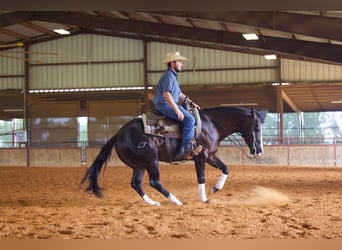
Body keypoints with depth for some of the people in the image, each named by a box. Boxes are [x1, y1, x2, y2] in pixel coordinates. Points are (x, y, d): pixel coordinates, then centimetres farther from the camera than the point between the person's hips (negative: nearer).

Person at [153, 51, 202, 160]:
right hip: (165, 105, -11)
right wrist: (177, 111, -28)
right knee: (189, 119, -21)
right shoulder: (168, 76, -14)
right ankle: (188, 150, -23)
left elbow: (179, 94, 26)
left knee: (190, 116, 15)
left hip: (171, 105, 11)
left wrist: (191, 103, 16)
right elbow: (166, 94, -26)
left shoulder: (173, 76, 20)